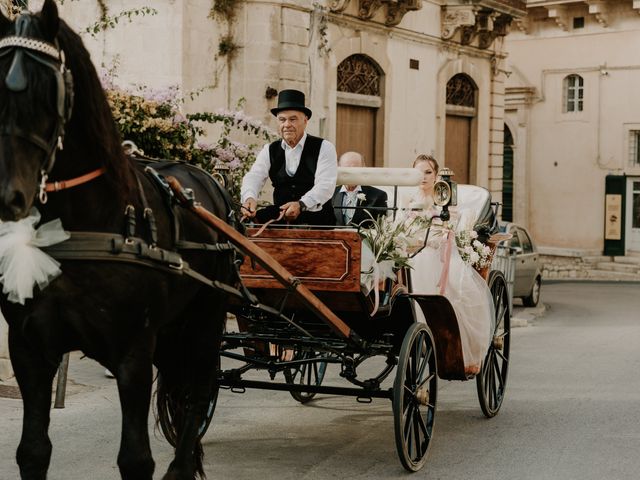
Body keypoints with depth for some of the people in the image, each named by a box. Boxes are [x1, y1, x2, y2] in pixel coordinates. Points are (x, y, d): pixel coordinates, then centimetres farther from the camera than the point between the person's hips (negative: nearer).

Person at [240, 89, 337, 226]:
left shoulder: (324, 148, 1)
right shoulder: (269, 150, 13)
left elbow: (325, 185, -12)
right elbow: (254, 177, -2)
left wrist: (301, 205, -31)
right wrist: (249, 198, -27)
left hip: (317, 220, -3)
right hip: (279, 218, 4)